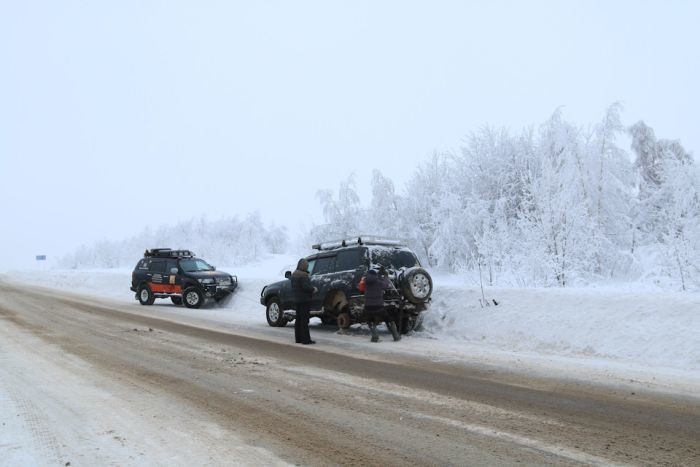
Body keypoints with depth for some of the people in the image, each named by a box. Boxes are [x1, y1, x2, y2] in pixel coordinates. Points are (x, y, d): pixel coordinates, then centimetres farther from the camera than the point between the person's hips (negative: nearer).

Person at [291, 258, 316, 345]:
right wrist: (313, 289, -6)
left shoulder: (293, 274, 13)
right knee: (304, 320, -7)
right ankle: (306, 339, -7)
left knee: (298, 319, 13)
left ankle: (298, 338, 17)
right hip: (304, 300, -9)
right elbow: (306, 286, -25)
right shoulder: (303, 275, -17)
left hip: (297, 300, 9)